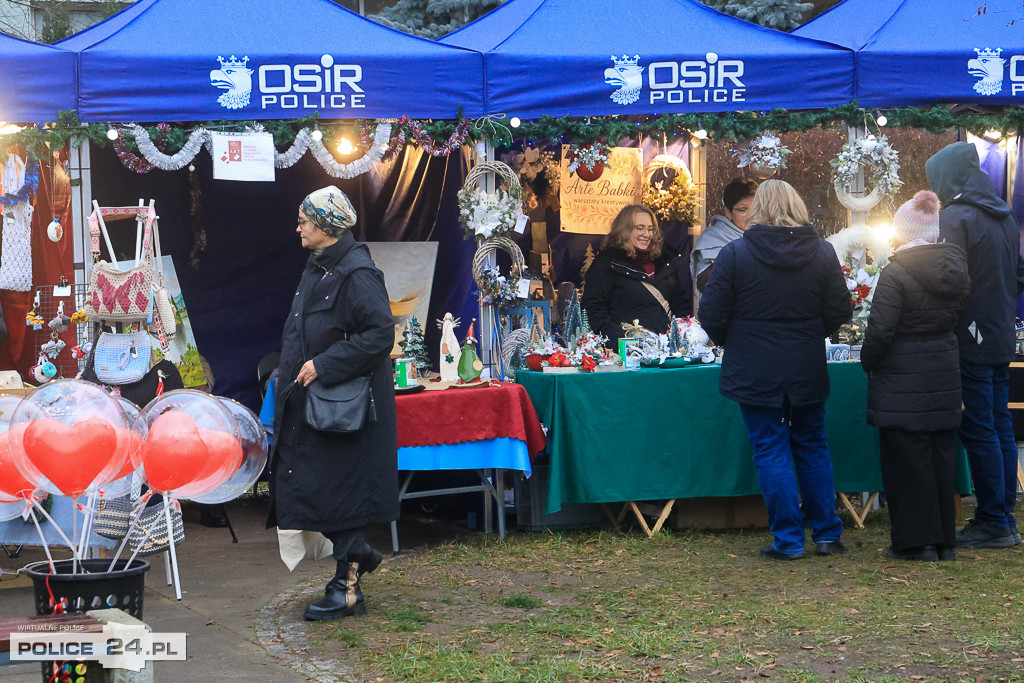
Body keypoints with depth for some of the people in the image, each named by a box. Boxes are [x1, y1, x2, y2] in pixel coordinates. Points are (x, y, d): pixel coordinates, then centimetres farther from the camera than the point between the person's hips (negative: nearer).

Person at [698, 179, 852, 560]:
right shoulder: (822, 253, -2)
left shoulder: (734, 253, -10)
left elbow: (711, 315, -8)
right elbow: (840, 311, 3)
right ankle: (827, 534, 18)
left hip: (755, 372, -3)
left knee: (771, 451, 3)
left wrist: (732, 343, 12)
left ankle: (788, 539, 3)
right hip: (807, 371, 3)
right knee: (813, 448, 15)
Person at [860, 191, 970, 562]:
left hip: (903, 379, -6)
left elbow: (880, 331, -16)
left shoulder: (896, 273, -17)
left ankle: (917, 541, 3)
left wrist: (868, 361, -1)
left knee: (907, 459, 1)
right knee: (941, 455, 12)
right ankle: (945, 540, 17)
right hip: (945, 375, 6)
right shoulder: (955, 267, 3)